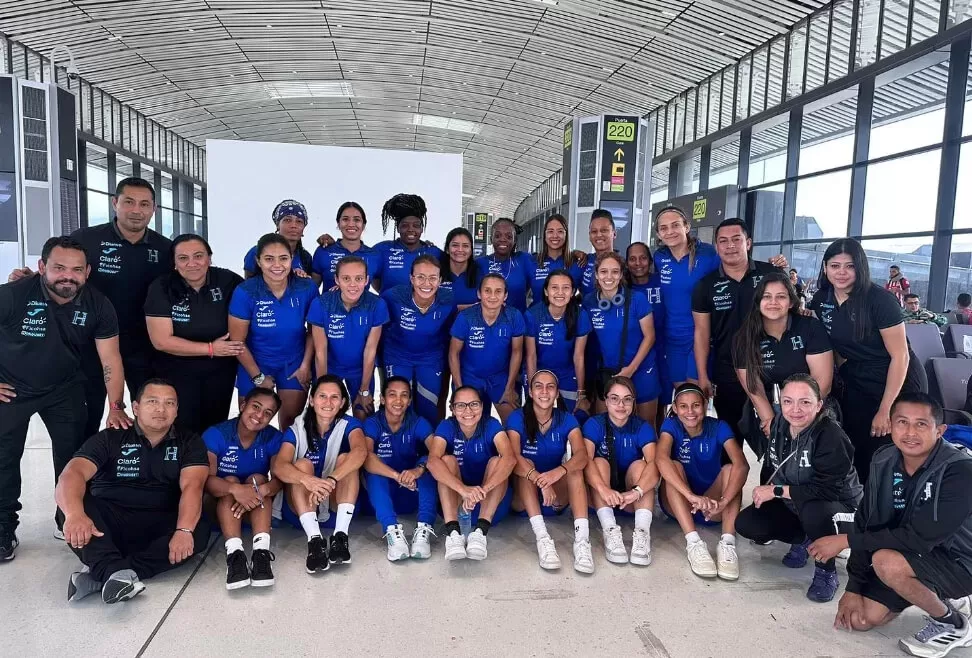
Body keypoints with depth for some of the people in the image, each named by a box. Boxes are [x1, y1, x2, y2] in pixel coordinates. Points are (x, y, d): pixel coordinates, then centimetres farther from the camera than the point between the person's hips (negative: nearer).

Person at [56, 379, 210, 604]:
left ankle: (102, 574, -30)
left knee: (199, 531, -29)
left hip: (159, 528, 0)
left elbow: (192, 486, -10)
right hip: (108, 523, 0)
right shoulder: (110, 438, 4)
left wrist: (184, 529, -31)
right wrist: (75, 514, -37)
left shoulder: (189, 443, 6)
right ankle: (118, 572, -44)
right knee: (76, 506, -27)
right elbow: (74, 473, -14)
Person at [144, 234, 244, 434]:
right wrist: (210, 349, -18)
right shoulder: (161, 288, -15)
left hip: (220, 371, 2)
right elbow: (161, 341, -17)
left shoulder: (227, 281, -13)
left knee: (215, 427, 16)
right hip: (176, 372, -2)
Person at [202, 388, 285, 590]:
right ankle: (234, 553, -47)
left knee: (258, 479, -27)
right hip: (221, 505, -1)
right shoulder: (215, 435, -16)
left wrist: (262, 490, -46)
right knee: (230, 480, -29)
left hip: (258, 509, 1)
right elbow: (207, 479, -27)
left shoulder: (274, 438, -10)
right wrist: (236, 490, -47)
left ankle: (261, 551, -45)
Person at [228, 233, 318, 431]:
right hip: (255, 366, -1)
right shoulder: (245, 292, -20)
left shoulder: (307, 288, -16)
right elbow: (237, 341, -12)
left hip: (294, 365, 1)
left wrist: (305, 365, -6)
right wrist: (258, 376, -6)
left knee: (291, 421, 13)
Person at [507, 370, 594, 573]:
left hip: (558, 497, 1)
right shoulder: (517, 419, -10)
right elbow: (514, 458, -26)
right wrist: (540, 480, -45)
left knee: (574, 468, -25)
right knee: (527, 464, -29)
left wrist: (559, 471, -44)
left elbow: (582, 455, -22)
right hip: (523, 497, -1)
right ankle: (542, 537, -42)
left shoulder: (567, 420, -5)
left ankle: (582, 539, -41)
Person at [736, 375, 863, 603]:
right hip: (793, 505, 6)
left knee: (813, 510, -40)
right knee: (745, 523, -12)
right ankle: (802, 540, 12)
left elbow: (827, 489, -33)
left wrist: (777, 491, -27)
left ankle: (826, 572, -12)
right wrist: (766, 490, -8)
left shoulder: (831, 436, -28)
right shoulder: (779, 426, -7)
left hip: (839, 506, -6)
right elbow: (774, 468, 10)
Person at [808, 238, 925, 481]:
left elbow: (900, 356, -19)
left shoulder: (880, 300, -20)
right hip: (856, 386, 5)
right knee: (854, 456, 9)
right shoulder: (821, 299, -4)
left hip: (897, 385, -5)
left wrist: (885, 410, -19)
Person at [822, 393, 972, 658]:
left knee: (886, 562, -32)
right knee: (862, 618, -3)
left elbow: (920, 538, -31)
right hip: (909, 557, 6)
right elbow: (866, 524, -5)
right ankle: (938, 599, 20)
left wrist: (845, 540, -25)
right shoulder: (883, 462, -10)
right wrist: (853, 588, -8)